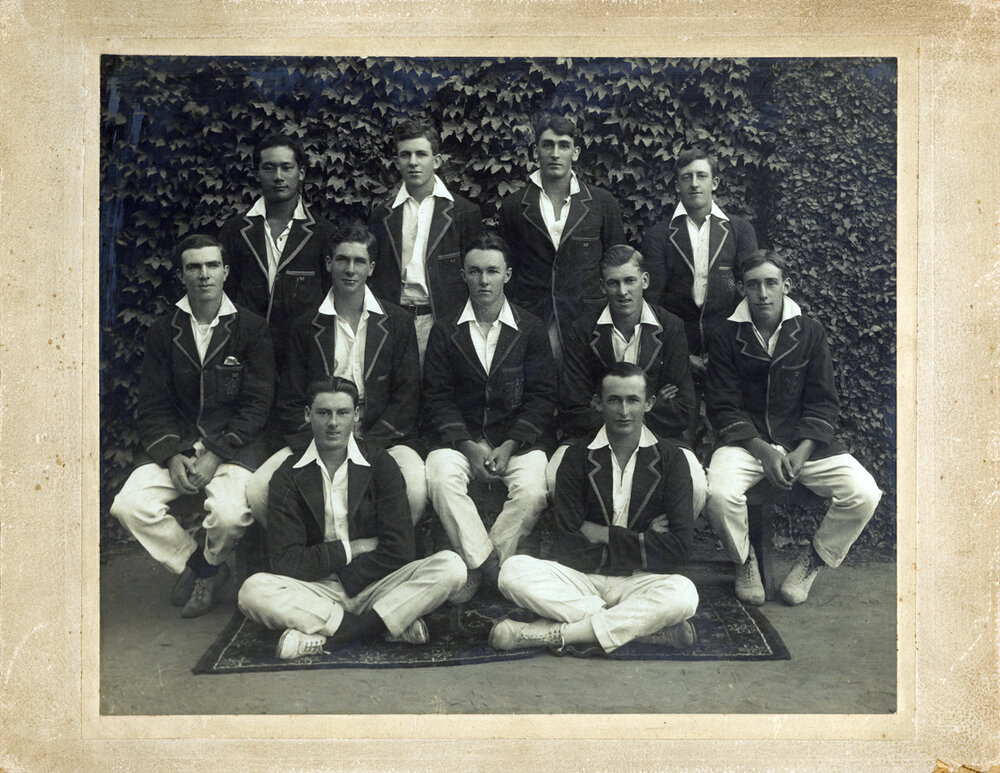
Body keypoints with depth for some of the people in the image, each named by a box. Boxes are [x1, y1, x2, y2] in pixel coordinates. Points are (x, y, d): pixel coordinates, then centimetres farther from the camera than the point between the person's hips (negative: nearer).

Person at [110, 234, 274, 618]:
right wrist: (172, 456, -12)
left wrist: (216, 455, -16)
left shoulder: (251, 328, 0)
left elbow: (255, 405, -5)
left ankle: (210, 563, 8)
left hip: (233, 444, -3)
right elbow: (153, 406, 5)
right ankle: (193, 560, 4)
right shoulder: (164, 331, 8)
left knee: (231, 514, -30)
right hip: (175, 442, 3)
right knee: (129, 505, -22)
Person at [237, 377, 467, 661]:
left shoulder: (380, 464, 1)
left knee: (451, 567, -24)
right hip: (316, 591, 0)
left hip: (374, 587, 1)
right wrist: (351, 549, -7)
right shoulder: (288, 477, 0)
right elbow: (286, 562, -8)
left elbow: (399, 550, -5)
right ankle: (387, 624, -26)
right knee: (253, 591, -30)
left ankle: (324, 635, -25)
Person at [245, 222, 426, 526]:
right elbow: (289, 403, 7)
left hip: (381, 439, -1)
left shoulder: (397, 322, 7)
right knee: (256, 489, -23)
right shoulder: (306, 326, 10)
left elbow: (407, 397, 2)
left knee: (416, 488, -33)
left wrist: (366, 444, -11)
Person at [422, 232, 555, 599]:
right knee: (441, 480, -30)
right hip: (459, 437, 1)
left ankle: (477, 569, -15)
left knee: (532, 490, -28)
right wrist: (470, 446, -14)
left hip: (518, 437, 0)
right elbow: (438, 398, 1)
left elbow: (541, 397, 2)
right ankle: (491, 565, -22)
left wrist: (509, 446, -12)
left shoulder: (531, 330, 6)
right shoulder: (445, 332, 7)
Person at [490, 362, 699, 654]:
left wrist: (603, 534, -8)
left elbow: (679, 544, -8)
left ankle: (552, 634, -29)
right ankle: (645, 621, -25)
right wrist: (642, 542, -9)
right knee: (514, 572, -26)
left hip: (640, 582, -1)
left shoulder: (669, 459, 3)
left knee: (683, 593, -34)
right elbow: (567, 545, -6)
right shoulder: (577, 458, 2)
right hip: (581, 577, 1)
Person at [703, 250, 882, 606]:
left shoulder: (809, 332, 5)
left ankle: (812, 562, 7)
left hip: (804, 440, 2)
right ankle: (744, 561, 1)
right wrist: (764, 452, -18)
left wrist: (801, 452, -14)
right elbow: (723, 409, -4)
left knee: (865, 494, -20)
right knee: (719, 494, -32)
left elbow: (823, 403, 3)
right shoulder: (726, 337, 0)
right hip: (745, 439, -2)